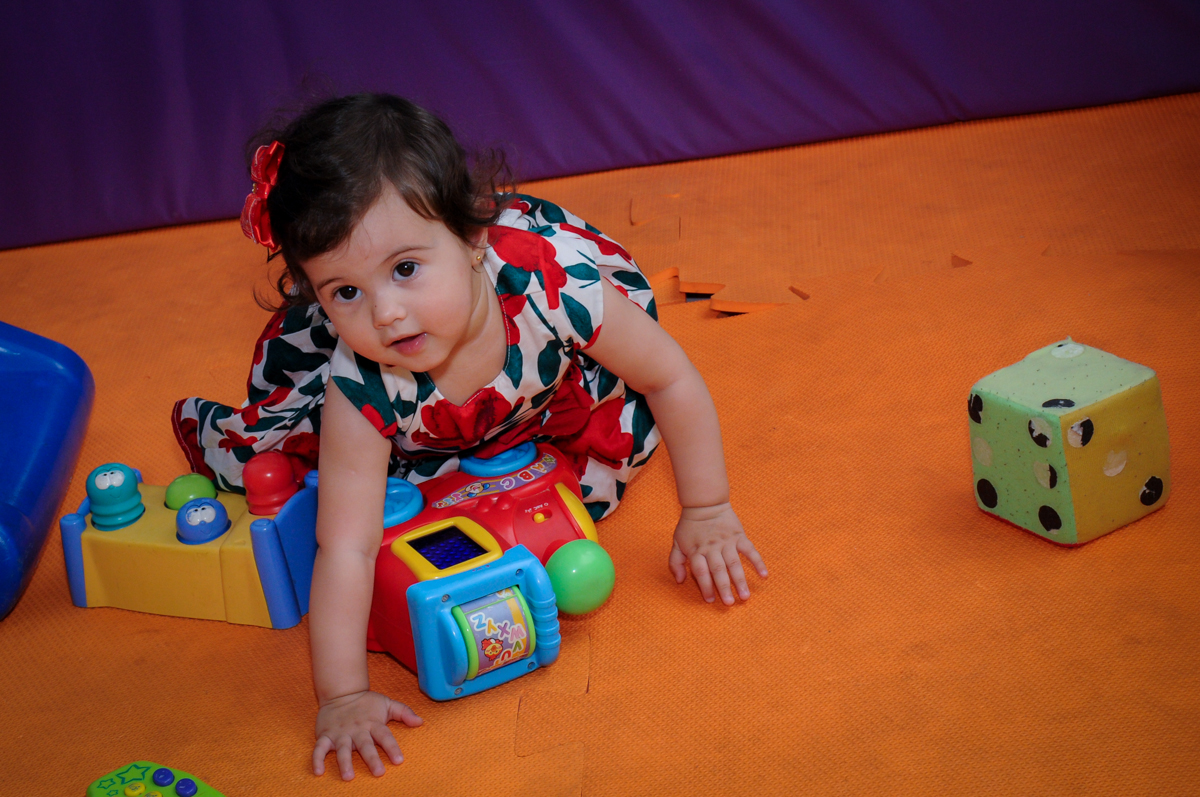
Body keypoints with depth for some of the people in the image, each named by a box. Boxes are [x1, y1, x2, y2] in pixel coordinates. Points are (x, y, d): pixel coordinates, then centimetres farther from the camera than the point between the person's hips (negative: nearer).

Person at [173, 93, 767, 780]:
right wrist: (343, 697, -39)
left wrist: (707, 513, -21)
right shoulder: (360, 387, -42)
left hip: (545, 367, 1)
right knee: (262, 452, -8)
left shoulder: (553, 282, -44)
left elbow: (674, 380, -27)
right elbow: (346, 548, -37)